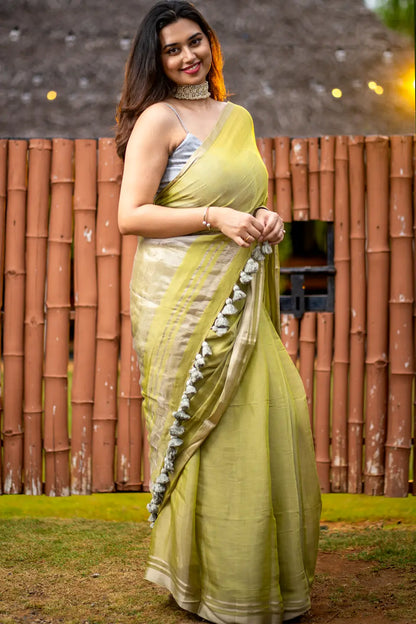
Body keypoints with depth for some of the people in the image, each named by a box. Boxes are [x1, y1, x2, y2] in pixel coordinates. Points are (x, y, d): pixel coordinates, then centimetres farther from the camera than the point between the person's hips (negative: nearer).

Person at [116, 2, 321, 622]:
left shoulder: (239, 117, 17)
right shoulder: (159, 118, -4)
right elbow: (130, 216, -11)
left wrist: (265, 219, 4)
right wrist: (215, 218, -17)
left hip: (239, 297, 6)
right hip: (183, 298, -6)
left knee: (275, 415, 2)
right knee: (207, 432, -2)